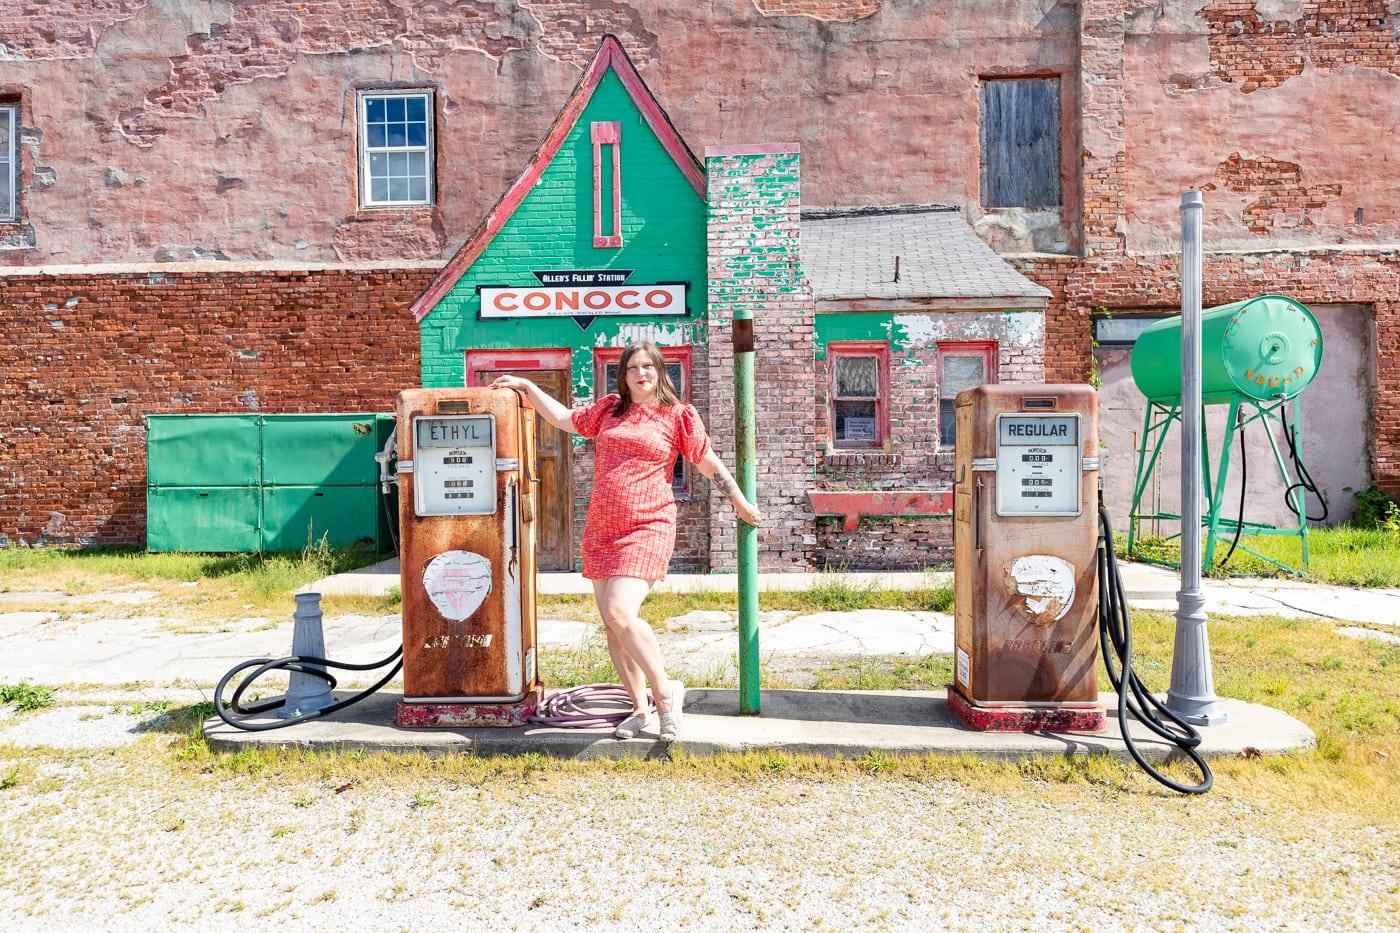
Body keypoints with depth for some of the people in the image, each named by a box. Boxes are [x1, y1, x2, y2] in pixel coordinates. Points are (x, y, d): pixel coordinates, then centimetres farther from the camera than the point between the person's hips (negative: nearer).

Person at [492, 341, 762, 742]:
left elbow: (708, 462, 9)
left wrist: (742, 504, 15)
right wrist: (527, 386, 26)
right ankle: (639, 707, 18)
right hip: (600, 529, 6)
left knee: (620, 614, -21)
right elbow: (564, 418, 26)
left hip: (647, 529, -6)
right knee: (611, 624, 6)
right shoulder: (609, 409, 14)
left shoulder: (679, 416, 3)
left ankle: (665, 691, -3)